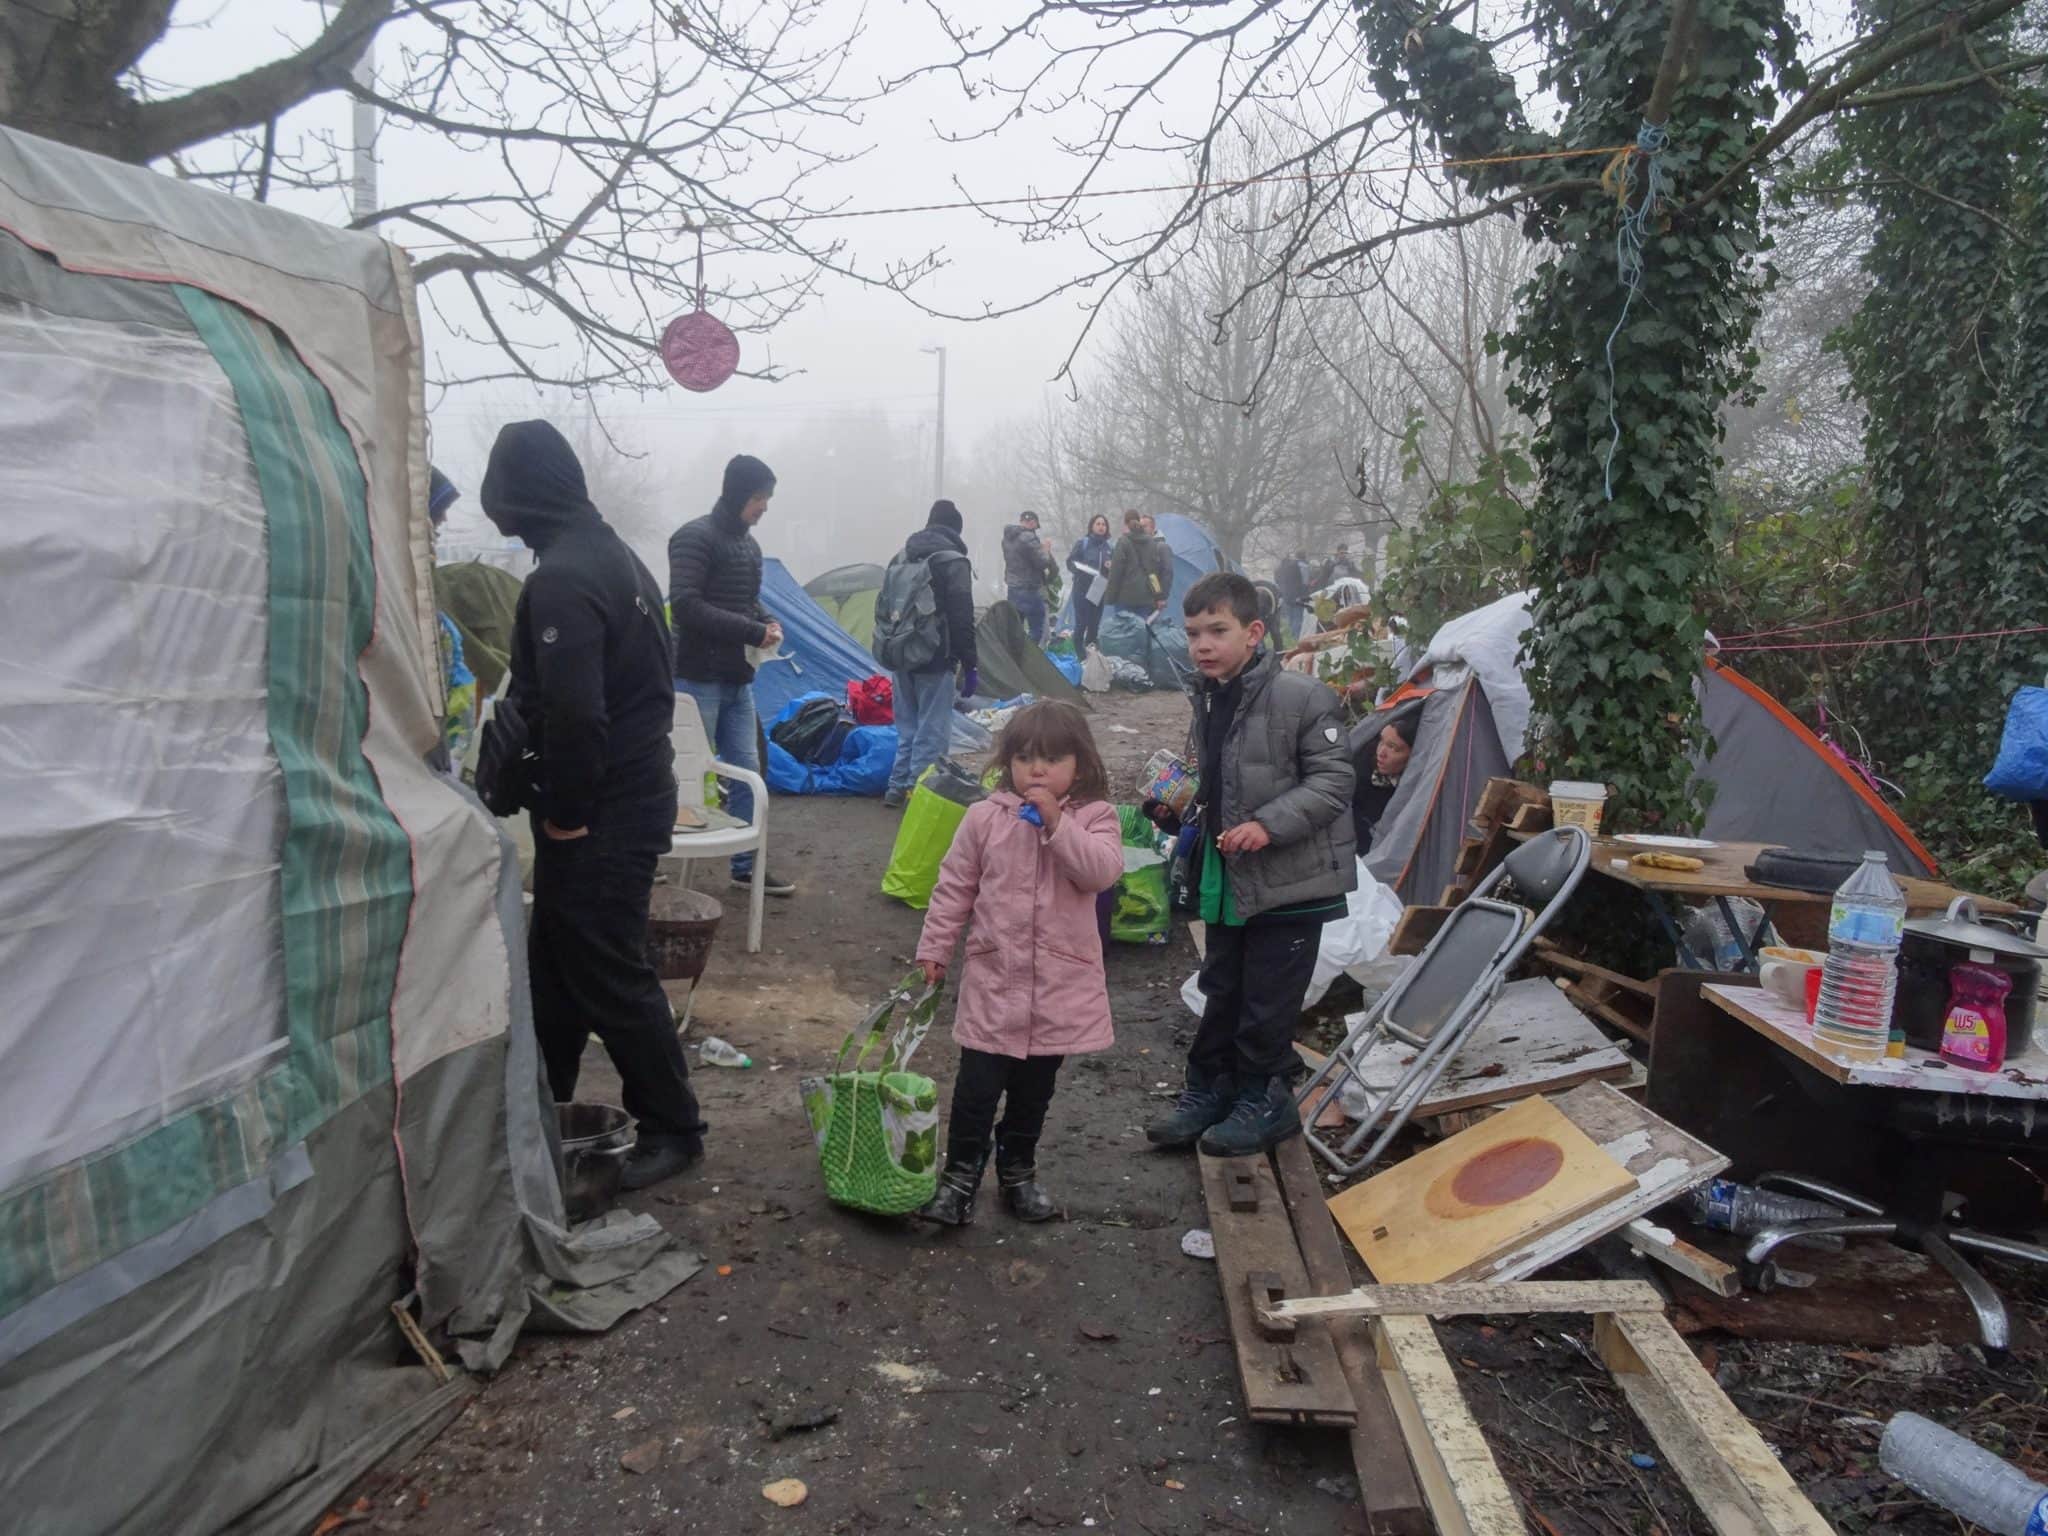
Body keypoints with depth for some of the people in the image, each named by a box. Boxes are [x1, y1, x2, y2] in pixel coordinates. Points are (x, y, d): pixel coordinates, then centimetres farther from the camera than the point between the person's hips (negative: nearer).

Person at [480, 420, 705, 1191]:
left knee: (609, 974, 1)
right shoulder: (617, 555, 10)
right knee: (556, 955, 20)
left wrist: (565, 812, -15)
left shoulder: (560, 579, -21)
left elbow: (573, 715, -29)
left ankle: (672, 1126, 13)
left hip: (600, 813, -10)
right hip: (638, 787, 10)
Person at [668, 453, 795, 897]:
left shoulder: (748, 544, 14)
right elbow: (685, 606, -21)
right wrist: (751, 631, -21)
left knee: (746, 772, 11)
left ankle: (746, 866, 21)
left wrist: (768, 622, 2)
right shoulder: (695, 538, -13)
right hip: (699, 678, -8)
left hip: (738, 679, 8)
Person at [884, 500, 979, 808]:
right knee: (931, 731, -1)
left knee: (907, 726, 17)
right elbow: (961, 618, -14)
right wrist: (971, 665, -11)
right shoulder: (954, 562, -10)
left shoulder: (902, 557, 11)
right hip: (935, 659, -7)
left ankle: (898, 788, 20)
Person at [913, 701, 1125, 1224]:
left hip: (1061, 982, 1)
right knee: (978, 1083, -1)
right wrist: (934, 946, 4)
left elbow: (1103, 871, -22)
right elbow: (954, 887, 4)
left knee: (1034, 1087, 16)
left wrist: (1056, 823, -26)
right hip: (995, 975, 0)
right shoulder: (986, 817, -2)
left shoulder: (1094, 817, -4)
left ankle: (1018, 1172, 33)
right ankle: (960, 1176, 12)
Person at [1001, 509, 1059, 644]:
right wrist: (1045, 549, 1)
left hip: (1013, 588, 9)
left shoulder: (1007, 537, 10)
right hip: (1030, 589, -8)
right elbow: (1043, 562, -17)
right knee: (1036, 629, -1)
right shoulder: (1028, 538, -18)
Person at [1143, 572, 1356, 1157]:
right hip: (1226, 879, 7)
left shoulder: (1301, 696, -17)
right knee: (1221, 994, 18)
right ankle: (1208, 1092, 32)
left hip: (1291, 882, -7)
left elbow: (1331, 782, -17)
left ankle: (1264, 1100, 23)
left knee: (1268, 1004, 4)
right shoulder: (1207, 701, 7)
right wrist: (1175, 809, 6)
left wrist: (1269, 823, -26)